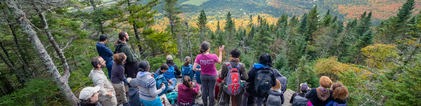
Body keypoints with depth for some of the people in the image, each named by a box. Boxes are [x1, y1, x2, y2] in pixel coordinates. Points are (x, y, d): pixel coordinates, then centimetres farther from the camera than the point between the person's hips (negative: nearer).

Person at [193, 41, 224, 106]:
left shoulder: (198, 57, -19)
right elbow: (219, 62, 0)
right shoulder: (213, 56, -22)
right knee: (211, 90, 12)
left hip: (203, 76, 2)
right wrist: (220, 52, 4)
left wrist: (199, 69, 3)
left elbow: (194, 68, -18)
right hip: (212, 76, -1)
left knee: (204, 89, 17)